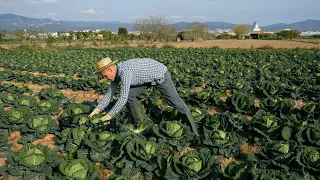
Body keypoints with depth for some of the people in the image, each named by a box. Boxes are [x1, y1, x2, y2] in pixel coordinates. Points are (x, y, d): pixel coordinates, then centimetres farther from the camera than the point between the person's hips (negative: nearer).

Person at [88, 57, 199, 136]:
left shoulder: (124, 71, -35)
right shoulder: (116, 71, -5)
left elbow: (123, 98, -36)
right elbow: (110, 93, 2)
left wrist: (109, 115, -26)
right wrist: (98, 109, -6)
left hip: (160, 74, -8)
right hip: (149, 77, 9)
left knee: (175, 101, -3)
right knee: (131, 95, 1)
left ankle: (192, 129, 13)